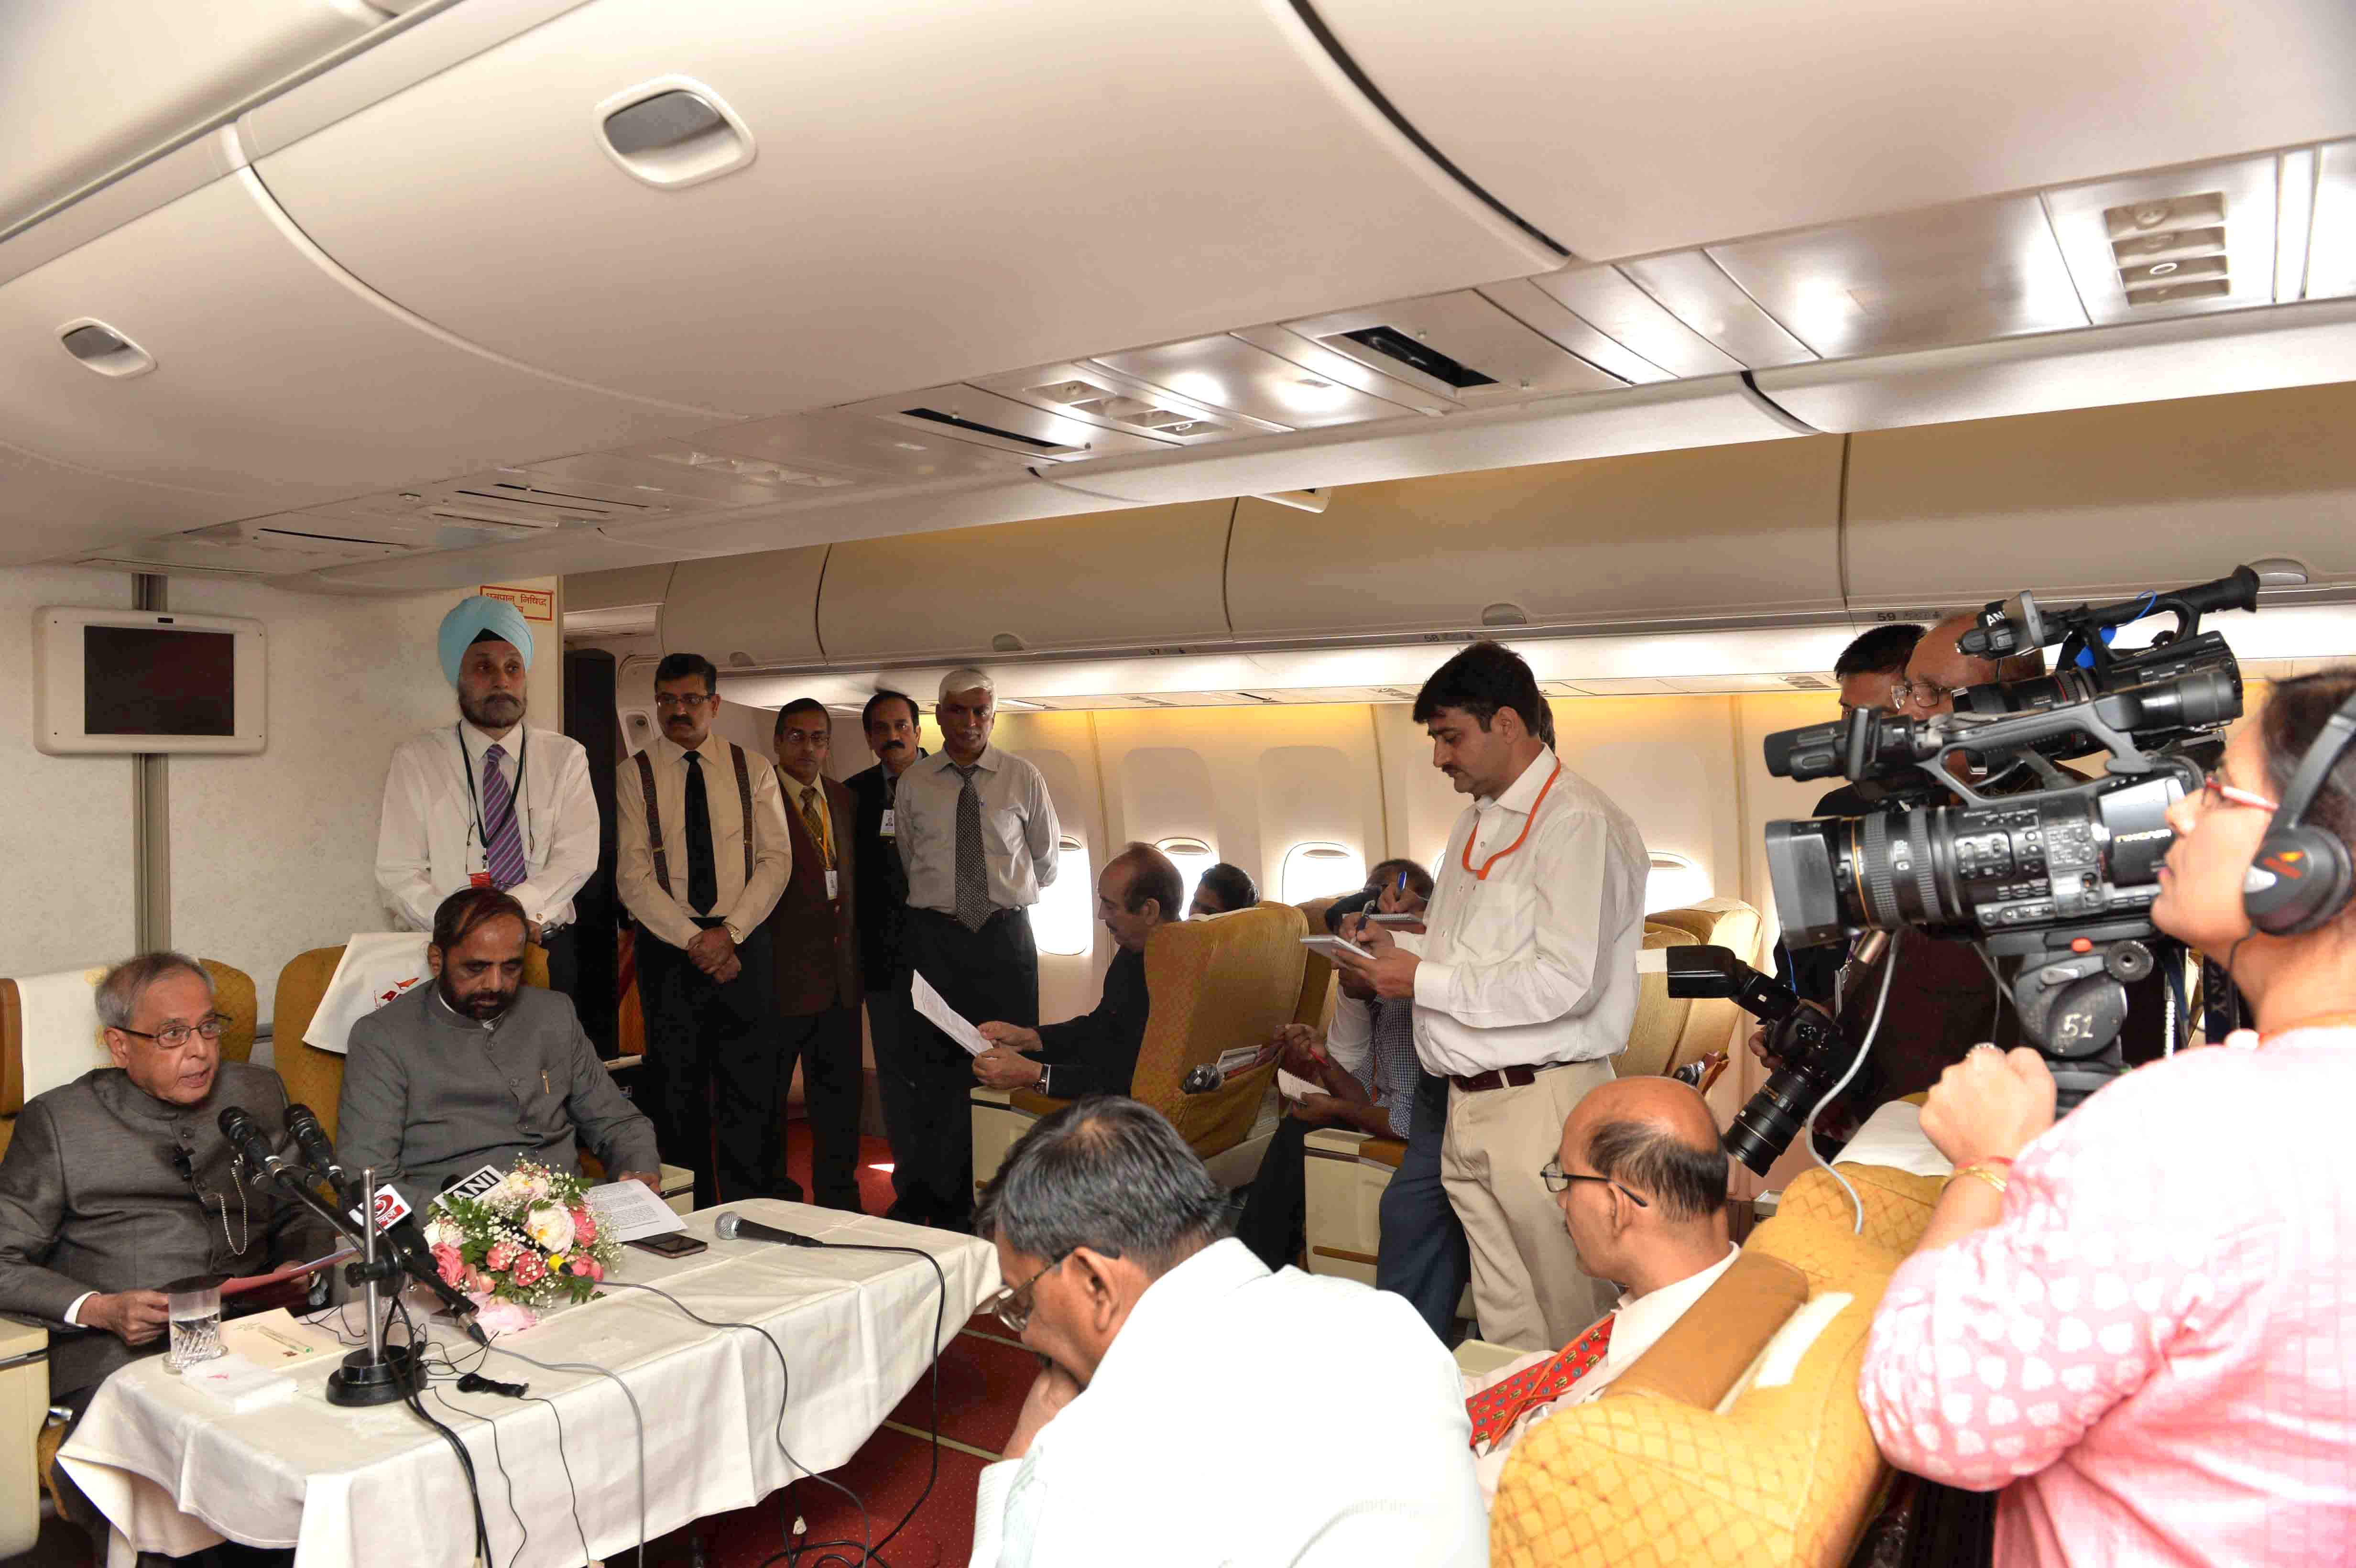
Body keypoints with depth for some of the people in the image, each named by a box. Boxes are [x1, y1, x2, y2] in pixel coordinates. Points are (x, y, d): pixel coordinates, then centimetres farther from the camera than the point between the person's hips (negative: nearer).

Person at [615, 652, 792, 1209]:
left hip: (745, 944, 1)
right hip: (667, 949, 0)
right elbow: (633, 877, -4)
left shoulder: (752, 770, 7)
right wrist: (695, 941, -12)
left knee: (753, 1090, 1)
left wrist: (729, 932, -11)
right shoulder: (634, 776, 3)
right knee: (677, 1093, 5)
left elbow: (776, 859, 1)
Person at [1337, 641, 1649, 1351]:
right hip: (1470, 1107, 8)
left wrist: (1425, 981, -14)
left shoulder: (1577, 822, -12)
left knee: (1566, 1326, 2)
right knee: (1504, 1326, 14)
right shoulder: (1479, 822, 17)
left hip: (1541, 1102, -8)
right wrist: (1397, 945, 8)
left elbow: (1566, 983, -21)